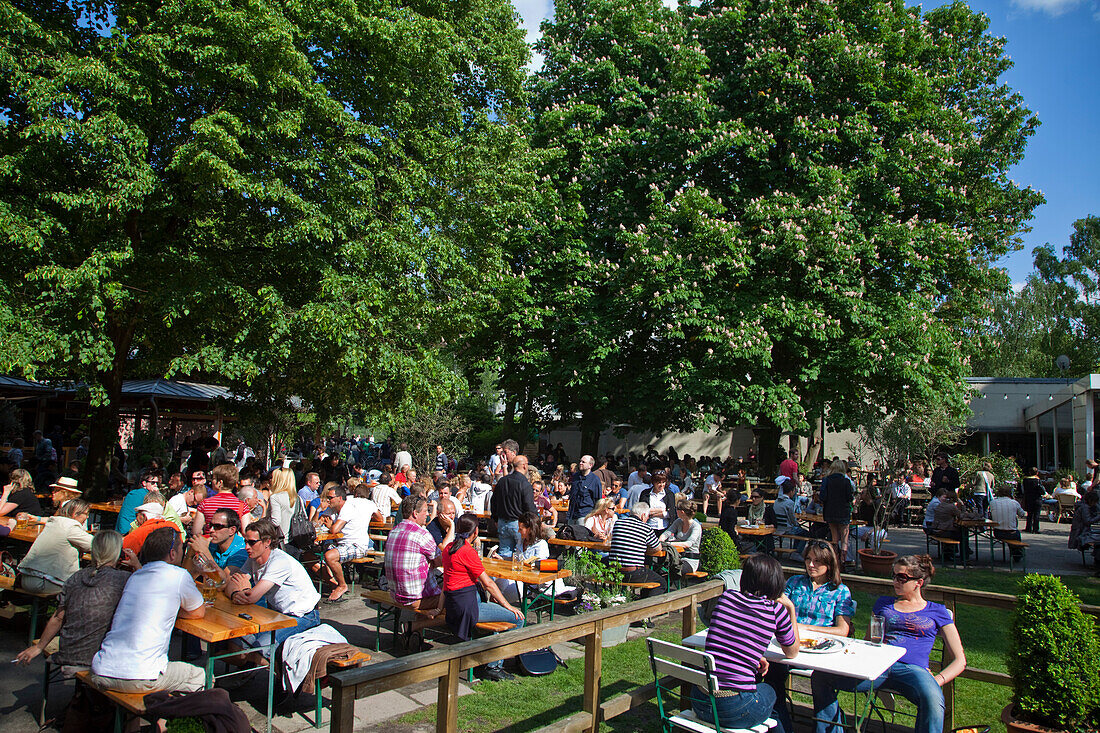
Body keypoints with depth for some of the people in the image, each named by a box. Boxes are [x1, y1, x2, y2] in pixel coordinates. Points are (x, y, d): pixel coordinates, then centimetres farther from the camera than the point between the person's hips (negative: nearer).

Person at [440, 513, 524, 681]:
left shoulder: (449, 547, 9)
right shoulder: (468, 552, -18)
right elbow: (488, 583, -14)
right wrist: (508, 606, -6)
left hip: (452, 603, 10)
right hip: (466, 606, -10)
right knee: (517, 618, -10)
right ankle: (494, 666, -3)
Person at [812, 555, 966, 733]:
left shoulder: (937, 612, 18)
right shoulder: (883, 603, 27)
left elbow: (960, 661, 13)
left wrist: (937, 681, -6)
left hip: (912, 669, -3)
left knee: (933, 699, -40)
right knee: (819, 677, -20)